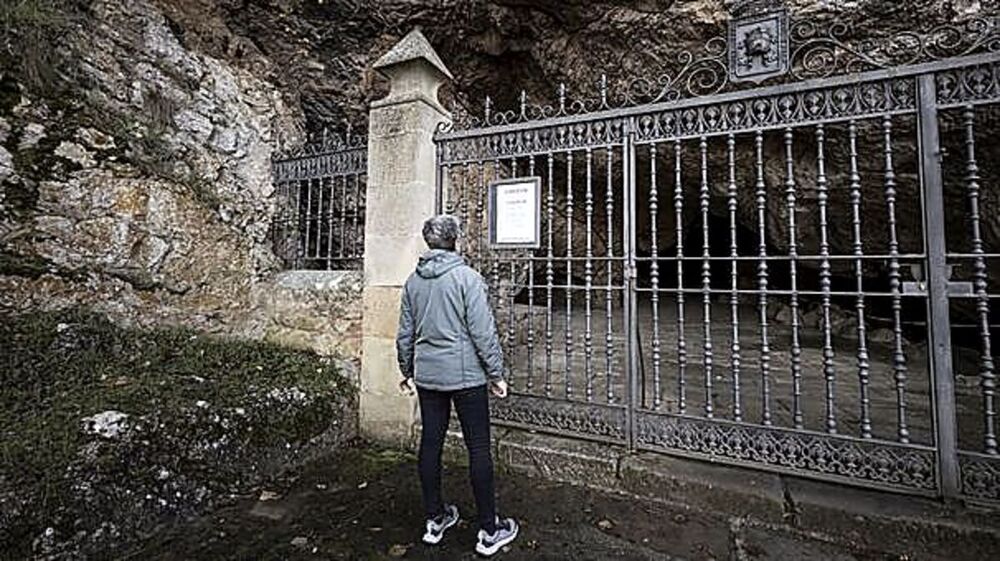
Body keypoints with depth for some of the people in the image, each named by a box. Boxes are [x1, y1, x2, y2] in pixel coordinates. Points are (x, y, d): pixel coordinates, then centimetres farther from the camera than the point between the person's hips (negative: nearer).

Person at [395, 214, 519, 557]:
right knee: (478, 448, 5)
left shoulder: (413, 281, 5)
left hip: (427, 375, 6)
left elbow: (405, 333, 10)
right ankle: (489, 531, 18)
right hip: (465, 374, -5)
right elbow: (483, 332, -15)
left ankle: (435, 520, 32)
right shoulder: (467, 277, -12)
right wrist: (496, 374, -6)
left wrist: (407, 371, 22)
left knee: (430, 443, 15)